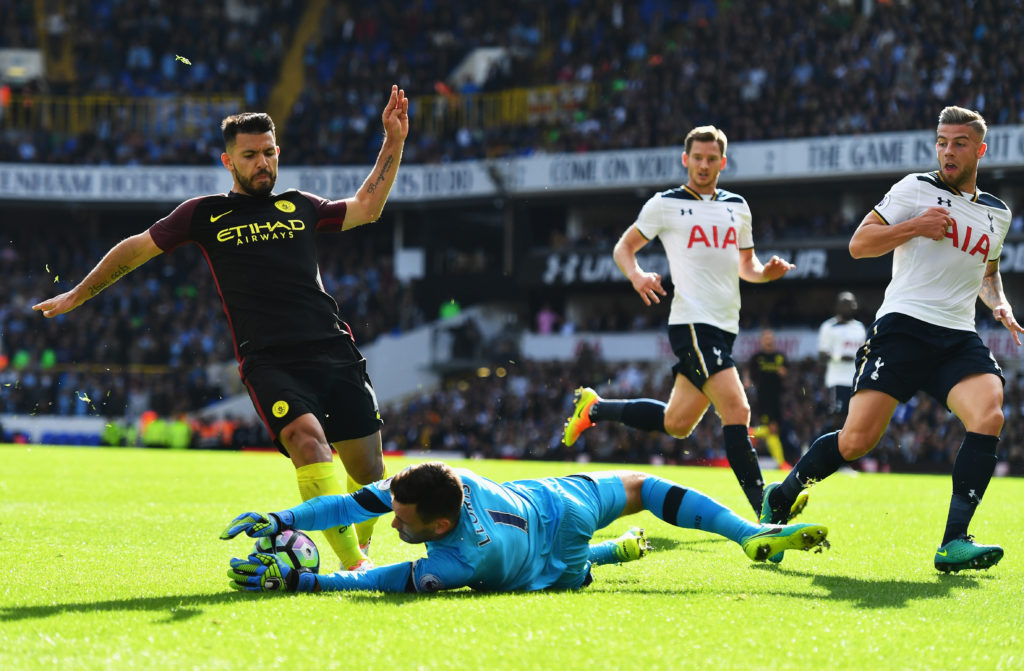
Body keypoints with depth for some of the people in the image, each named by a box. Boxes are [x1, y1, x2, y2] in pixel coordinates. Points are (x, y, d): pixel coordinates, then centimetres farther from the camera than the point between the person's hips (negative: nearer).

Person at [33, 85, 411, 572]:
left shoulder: (300, 207, 19)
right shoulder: (206, 215, 13)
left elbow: (367, 208, 28)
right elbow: (136, 248, 24)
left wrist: (394, 142, 20)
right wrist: (77, 296, 29)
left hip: (334, 352, 3)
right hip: (268, 362, -3)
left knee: (368, 468, -1)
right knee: (307, 439, -29)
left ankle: (361, 553, 27)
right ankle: (352, 564, -34)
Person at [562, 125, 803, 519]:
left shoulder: (737, 207, 16)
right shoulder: (666, 204, 1)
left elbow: (746, 265, 24)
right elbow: (623, 248, 8)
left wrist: (766, 272, 0)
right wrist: (636, 275, -14)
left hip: (724, 326, 7)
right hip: (691, 322, -7)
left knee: (676, 424, 12)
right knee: (736, 409, -20)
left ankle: (595, 409, 33)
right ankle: (765, 509, -19)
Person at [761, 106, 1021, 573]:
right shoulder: (916, 189, 4)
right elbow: (858, 244, 0)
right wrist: (916, 226, -11)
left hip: (959, 338, 4)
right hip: (903, 325, -4)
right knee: (857, 439, -13)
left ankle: (954, 544, -25)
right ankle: (781, 496, 14)